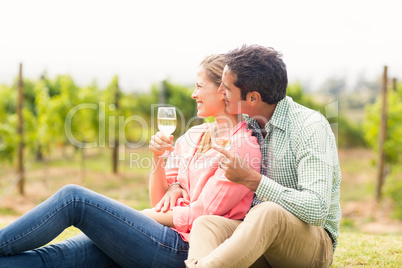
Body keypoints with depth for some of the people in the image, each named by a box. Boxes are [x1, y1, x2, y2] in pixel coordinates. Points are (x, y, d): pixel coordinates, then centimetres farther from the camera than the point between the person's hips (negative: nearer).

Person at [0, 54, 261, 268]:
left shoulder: (243, 145, -7)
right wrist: (158, 157, 1)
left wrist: (144, 216, -3)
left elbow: (201, 215, -11)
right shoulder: (193, 136, 18)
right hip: (166, 236, 7)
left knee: (74, 197, -17)